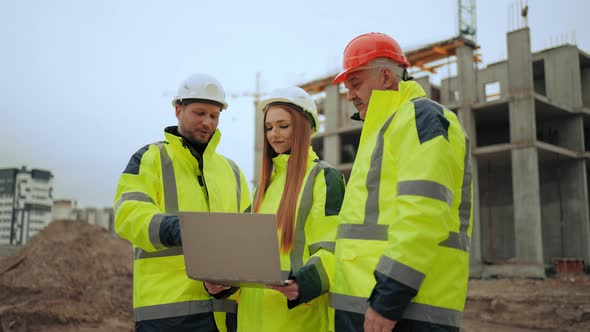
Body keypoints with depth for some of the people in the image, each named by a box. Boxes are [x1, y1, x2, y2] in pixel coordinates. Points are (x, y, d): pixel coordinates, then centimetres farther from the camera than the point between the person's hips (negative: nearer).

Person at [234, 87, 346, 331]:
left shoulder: (326, 178, -4)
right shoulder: (265, 184, 16)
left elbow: (332, 250, -12)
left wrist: (302, 284, -29)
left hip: (299, 311, -6)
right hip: (254, 308, 6)